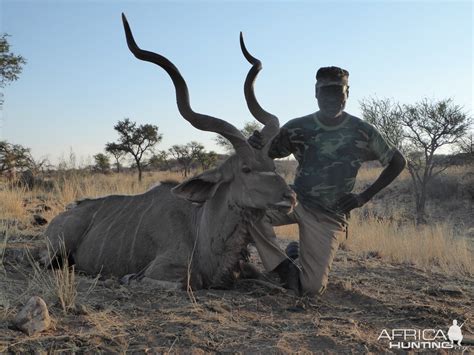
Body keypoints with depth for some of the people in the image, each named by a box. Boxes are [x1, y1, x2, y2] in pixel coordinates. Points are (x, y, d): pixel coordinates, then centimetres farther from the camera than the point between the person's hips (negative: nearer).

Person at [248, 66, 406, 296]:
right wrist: (254, 146, -21)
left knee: (311, 288, -10)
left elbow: (398, 162, 5)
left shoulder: (362, 133, -7)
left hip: (329, 216, -1)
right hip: (295, 200, 1)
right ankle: (284, 266, -8)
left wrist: (365, 197, -2)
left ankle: (297, 254, 26)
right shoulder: (297, 128, -4)